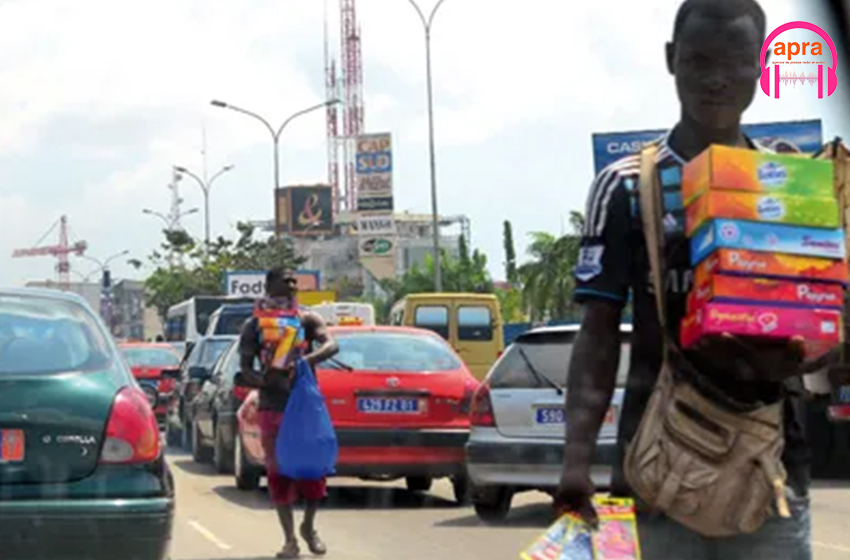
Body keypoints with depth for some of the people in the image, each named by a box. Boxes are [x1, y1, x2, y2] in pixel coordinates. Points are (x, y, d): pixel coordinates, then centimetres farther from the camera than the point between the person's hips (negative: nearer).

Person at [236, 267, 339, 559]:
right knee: (278, 470, -2)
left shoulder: (307, 319, 6)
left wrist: (305, 360, -31)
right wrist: (263, 380, -22)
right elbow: (244, 370, 1)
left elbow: (330, 345, -11)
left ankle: (309, 527, 21)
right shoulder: (254, 326, 5)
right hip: (272, 406, 0)